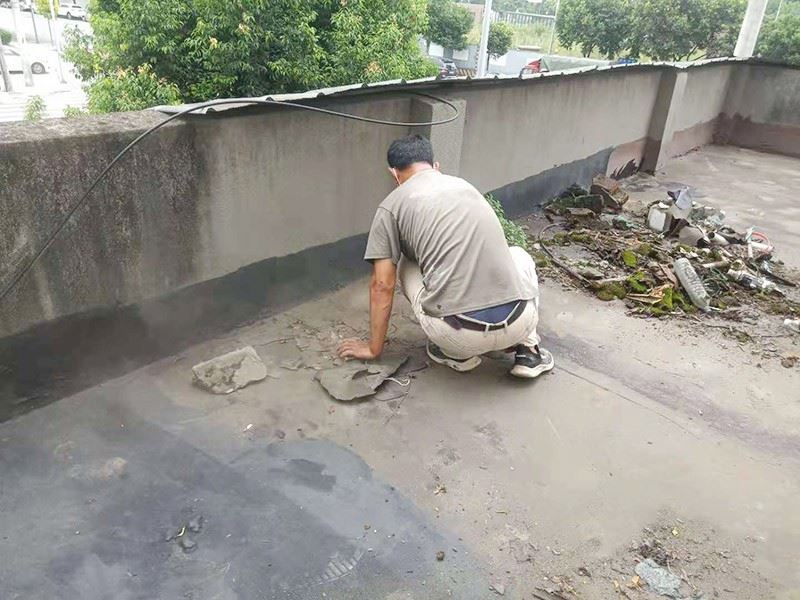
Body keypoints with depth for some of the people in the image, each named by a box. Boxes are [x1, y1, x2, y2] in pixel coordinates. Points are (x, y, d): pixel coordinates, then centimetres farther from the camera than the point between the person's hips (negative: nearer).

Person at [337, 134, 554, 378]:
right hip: (519, 322, 4)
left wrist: (374, 348, 18)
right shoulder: (465, 186, 22)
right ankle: (527, 349, 20)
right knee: (519, 255, 36)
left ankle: (456, 353, 17)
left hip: (458, 335, -3)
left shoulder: (392, 206, 7)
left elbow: (382, 286, 4)